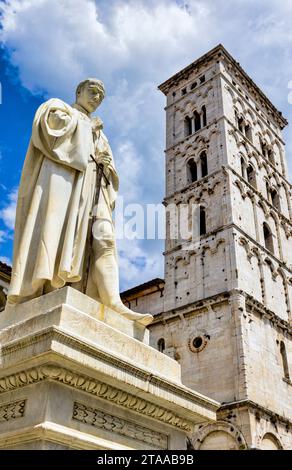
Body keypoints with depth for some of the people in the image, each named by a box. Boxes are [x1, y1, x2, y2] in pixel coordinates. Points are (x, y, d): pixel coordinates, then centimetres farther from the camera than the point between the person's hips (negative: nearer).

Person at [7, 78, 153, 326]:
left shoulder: (98, 132, 37)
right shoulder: (58, 106, 22)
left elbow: (108, 167, 27)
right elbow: (51, 122, -3)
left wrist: (106, 162, 2)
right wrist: (89, 128, 9)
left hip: (91, 184, 5)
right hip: (62, 174, -5)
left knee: (103, 238, -18)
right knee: (55, 231, -25)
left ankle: (114, 304, -34)